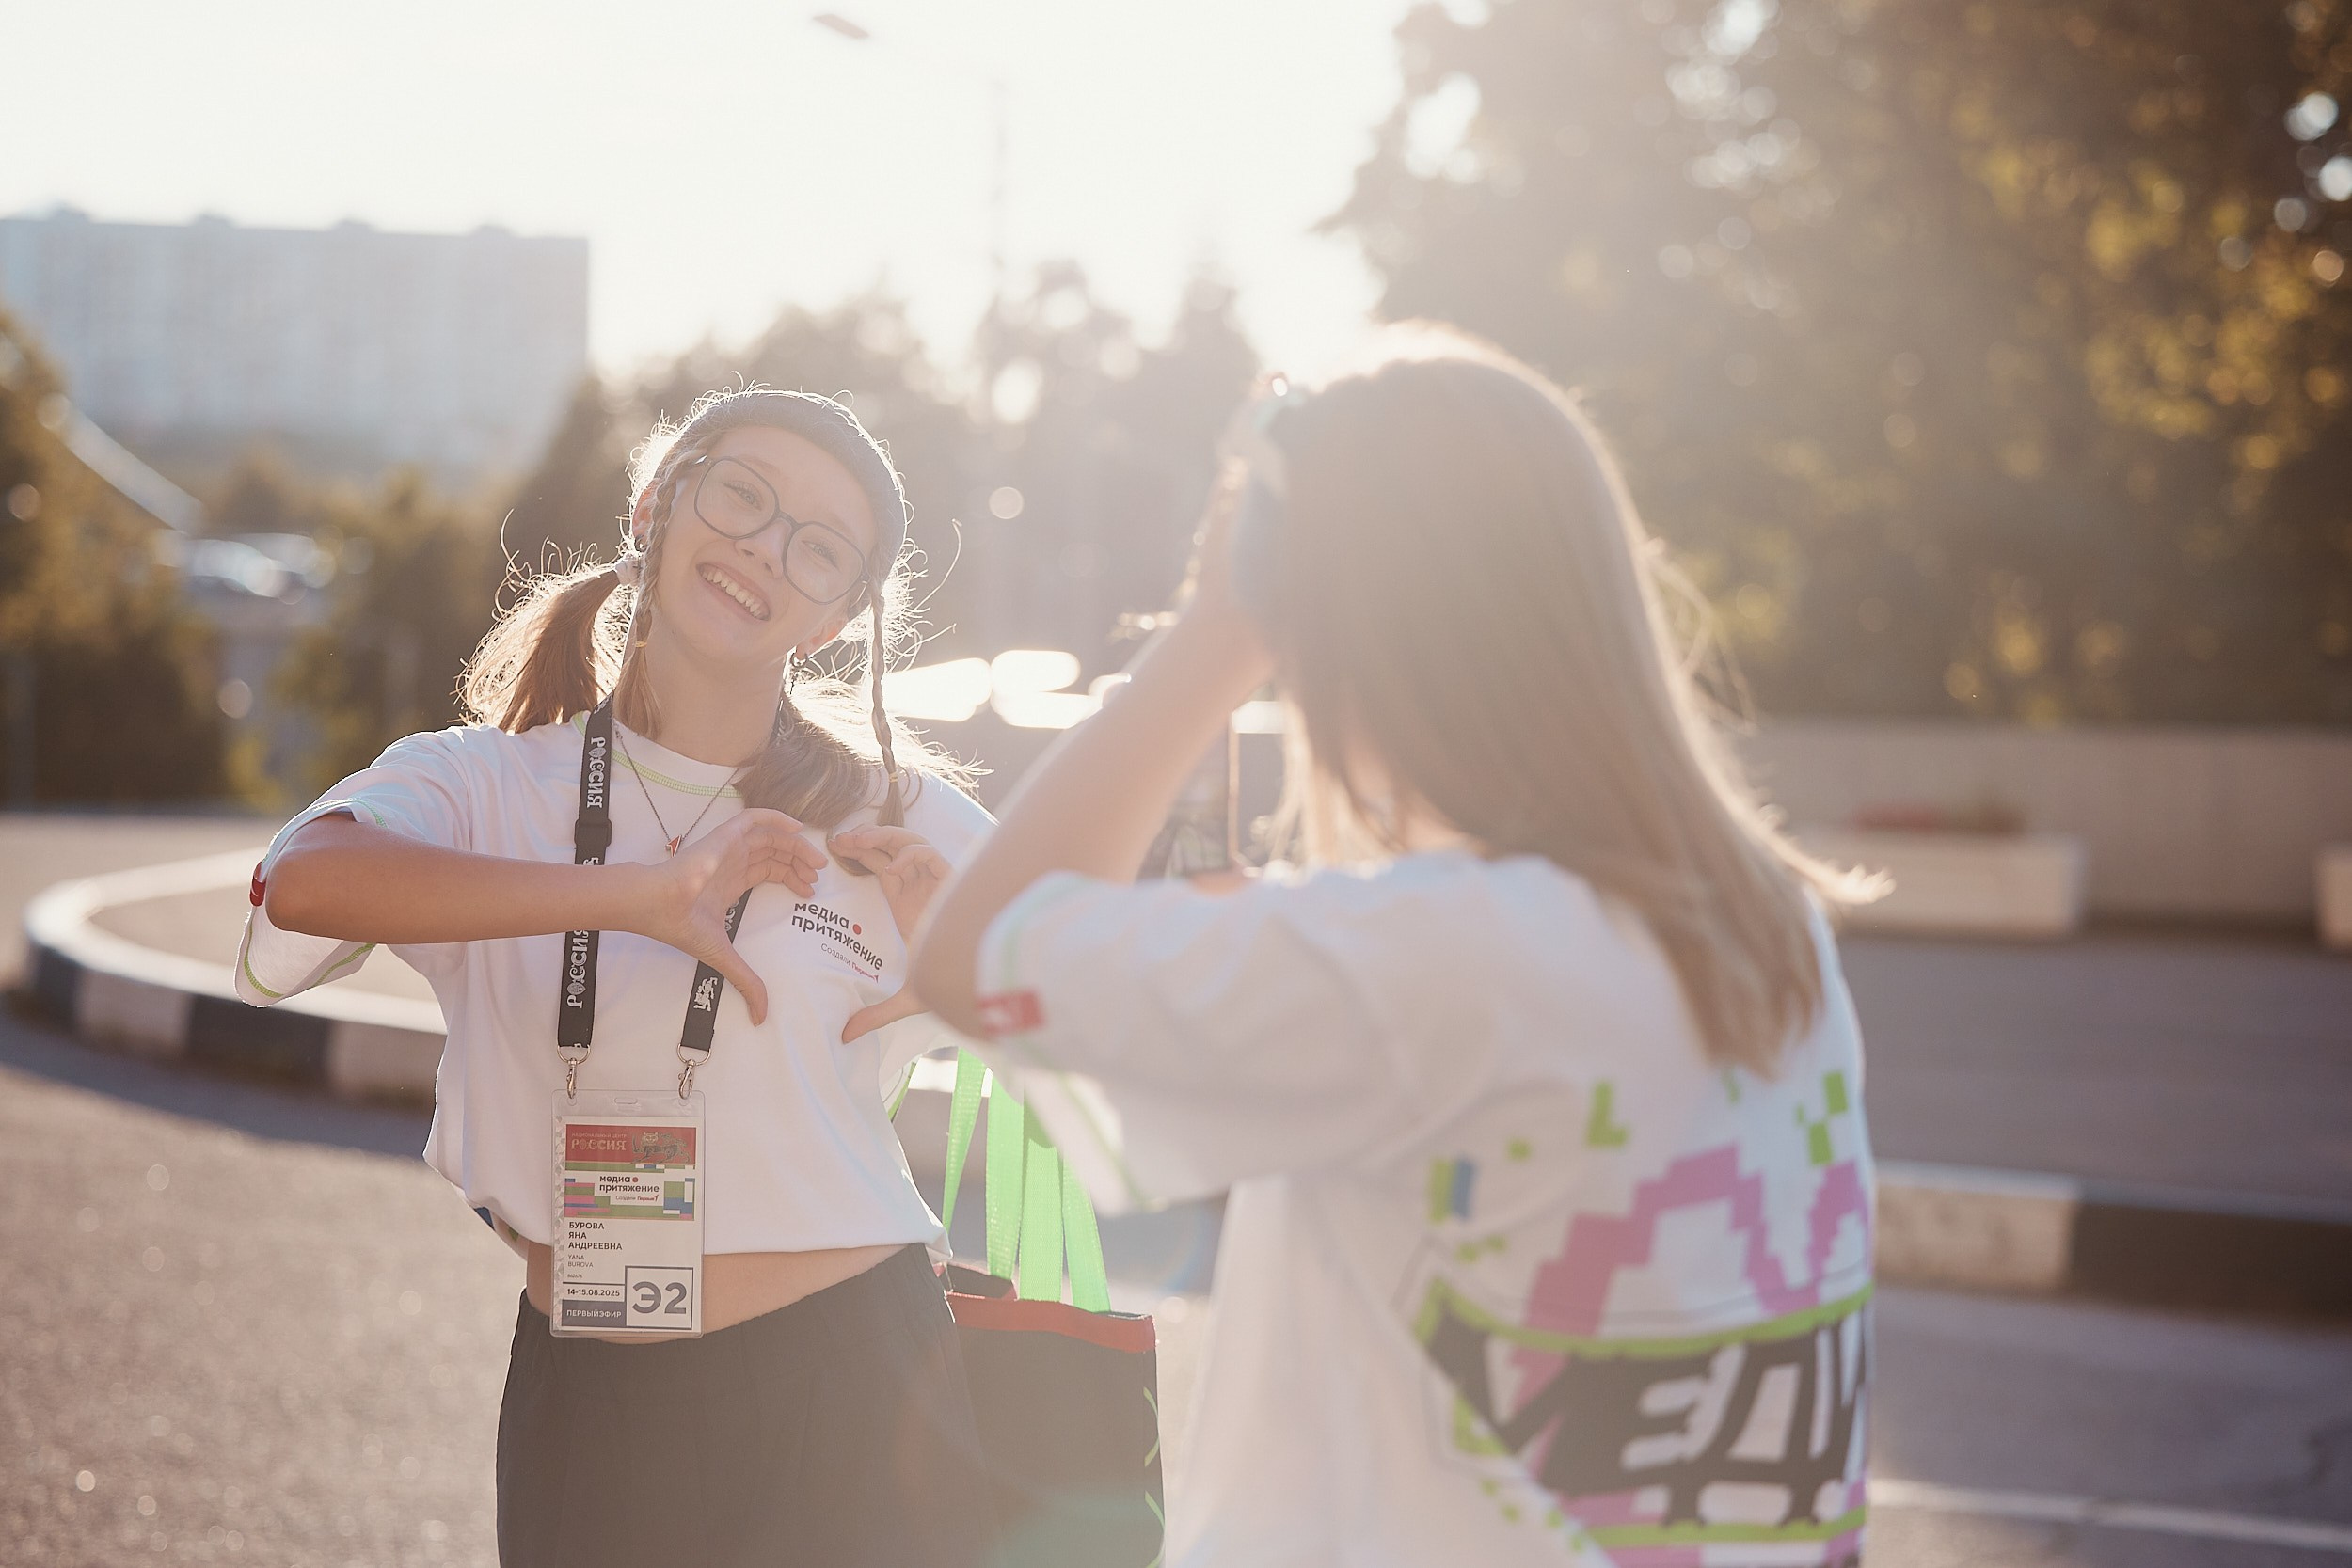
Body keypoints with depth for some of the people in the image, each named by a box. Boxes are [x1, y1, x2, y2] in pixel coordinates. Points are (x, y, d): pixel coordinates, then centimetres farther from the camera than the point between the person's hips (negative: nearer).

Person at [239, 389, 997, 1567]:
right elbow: (306, 881, -22)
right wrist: (630, 894, -28)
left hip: (843, 1394, 0)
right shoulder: (488, 787, -1)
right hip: (582, 1413, 0)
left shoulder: (893, 820, 0)